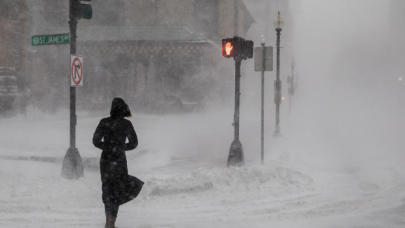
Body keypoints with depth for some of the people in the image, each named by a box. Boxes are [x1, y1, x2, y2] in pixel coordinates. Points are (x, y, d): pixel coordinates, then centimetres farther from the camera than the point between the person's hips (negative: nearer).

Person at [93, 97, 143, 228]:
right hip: (119, 160, -2)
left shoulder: (104, 123, -4)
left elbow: (96, 141, -2)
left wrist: (108, 147, 11)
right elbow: (134, 143, -1)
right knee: (117, 190, 6)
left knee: (107, 188, 16)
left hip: (105, 159, 2)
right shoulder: (126, 124, -7)